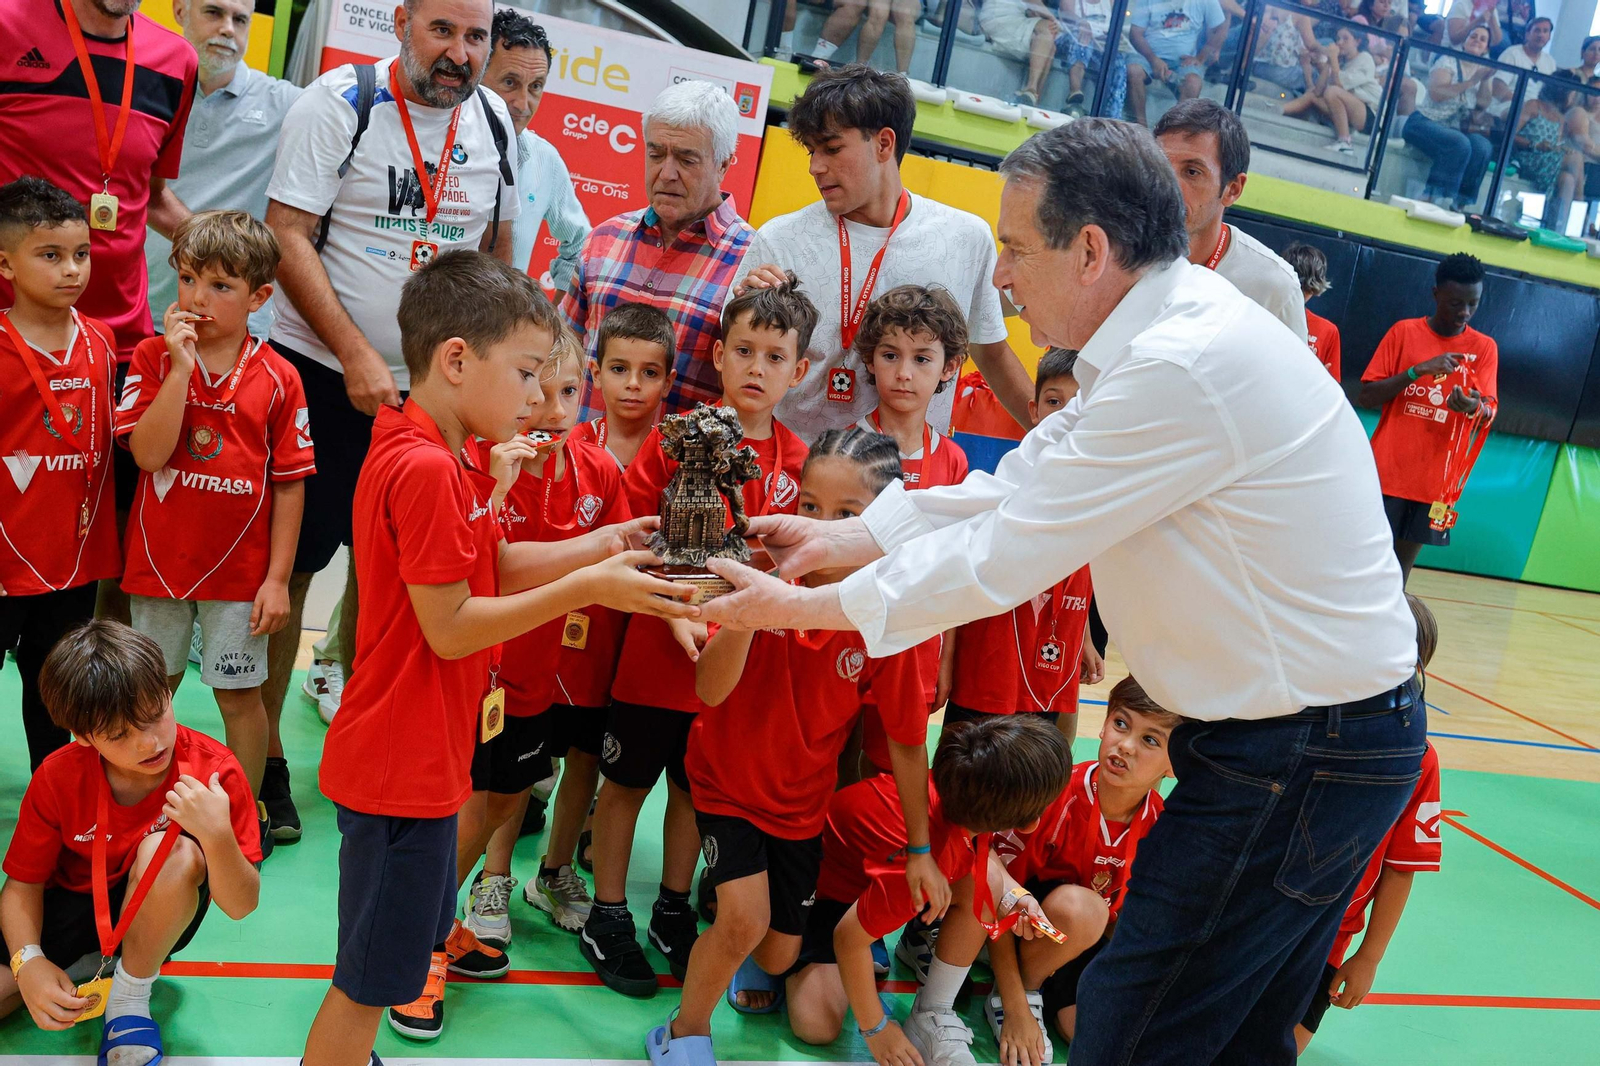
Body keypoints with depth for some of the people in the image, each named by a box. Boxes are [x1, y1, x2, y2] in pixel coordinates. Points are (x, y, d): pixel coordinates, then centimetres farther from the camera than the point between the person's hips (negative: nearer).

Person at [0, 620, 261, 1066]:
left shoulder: (214, 772, -24)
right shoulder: (58, 778, -17)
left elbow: (241, 905, -21)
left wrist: (217, 834, -41)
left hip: (157, 921, -2)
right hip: (70, 908, 2)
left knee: (173, 851, -35)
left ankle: (129, 1001, -13)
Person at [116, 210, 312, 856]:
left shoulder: (276, 378, -5)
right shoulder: (154, 358, -3)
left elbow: (290, 485, -4)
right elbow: (148, 453, -16)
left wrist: (277, 578, -6)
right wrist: (182, 366, -21)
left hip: (240, 567, -1)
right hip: (159, 560, 2)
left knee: (240, 695, 8)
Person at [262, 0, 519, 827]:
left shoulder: (494, 122, 5)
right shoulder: (339, 102, -8)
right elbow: (288, 234, -13)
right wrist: (356, 354, -20)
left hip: (432, 386, 4)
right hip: (321, 372, -4)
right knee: (293, 560, 0)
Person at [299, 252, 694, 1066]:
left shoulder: (428, 457, 10)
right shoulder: (427, 469, -24)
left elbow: (498, 567, 11)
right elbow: (449, 627, -23)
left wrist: (602, 548, -1)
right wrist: (587, 587, -21)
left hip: (421, 752, 10)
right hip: (401, 768, -10)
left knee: (411, 922, 25)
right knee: (370, 983, 4)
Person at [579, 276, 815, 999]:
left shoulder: (797, 461, -1)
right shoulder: (678, 438, -10)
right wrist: (672, 612, -16)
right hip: (657, 649, -3)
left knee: (697, 787, 19)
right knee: (626, 782, 11)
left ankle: (673, 911, 38)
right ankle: (607, 919, 28)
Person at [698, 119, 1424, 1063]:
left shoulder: (1187, 367, -25)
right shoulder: (1172, 333, 7)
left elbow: (1004, 556, -21)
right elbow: (1017, 487, 9)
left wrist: (799, 608, -10)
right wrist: (840, 538, 7)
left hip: (1301, 757, -10)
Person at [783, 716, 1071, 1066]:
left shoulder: (966, 787, -25)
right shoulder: (932, 859, -44)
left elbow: (980, 849, 2)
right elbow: (848, 938, -32)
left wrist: (1013, 894, -17)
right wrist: (876, 1029, -19)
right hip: (830, 886, -6)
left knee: (987, 880, -19)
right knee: (817, 1026, -21)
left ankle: (932, 1018, -5)